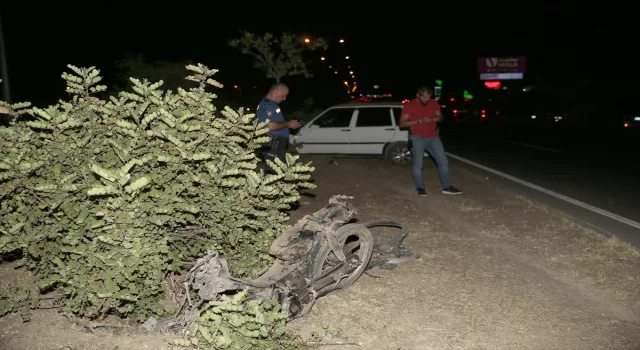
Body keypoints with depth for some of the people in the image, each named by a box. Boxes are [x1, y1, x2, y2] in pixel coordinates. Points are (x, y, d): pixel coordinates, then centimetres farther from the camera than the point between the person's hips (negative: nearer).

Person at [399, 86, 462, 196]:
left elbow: (440, 117, 18)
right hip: (417, 138, -4)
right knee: (418, 164, -4)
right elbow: (402, 123, -10)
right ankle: (420, 188, 12)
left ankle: (447, 187, 15)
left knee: (443, 162, 5)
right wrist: (419, 121, -20)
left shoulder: (434, 103, 7)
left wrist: (437, 118, -8)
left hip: (433, 137, 5)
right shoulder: (409, 106, -7)